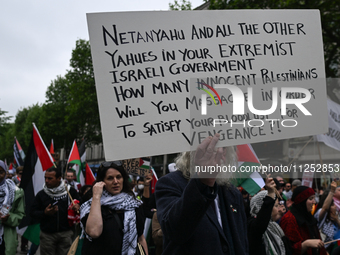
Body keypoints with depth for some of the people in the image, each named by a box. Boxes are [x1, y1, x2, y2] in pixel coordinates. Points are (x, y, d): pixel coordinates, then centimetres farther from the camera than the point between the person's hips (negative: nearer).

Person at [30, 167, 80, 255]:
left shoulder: (70, 191, 1)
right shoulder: (41, 194, 5)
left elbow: (79, 204, 10)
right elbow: (33, 213, 5)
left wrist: (77, 207, -13)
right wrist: (44, 213, -14)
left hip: (66, 233, -1)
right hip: (47, 234, 1)